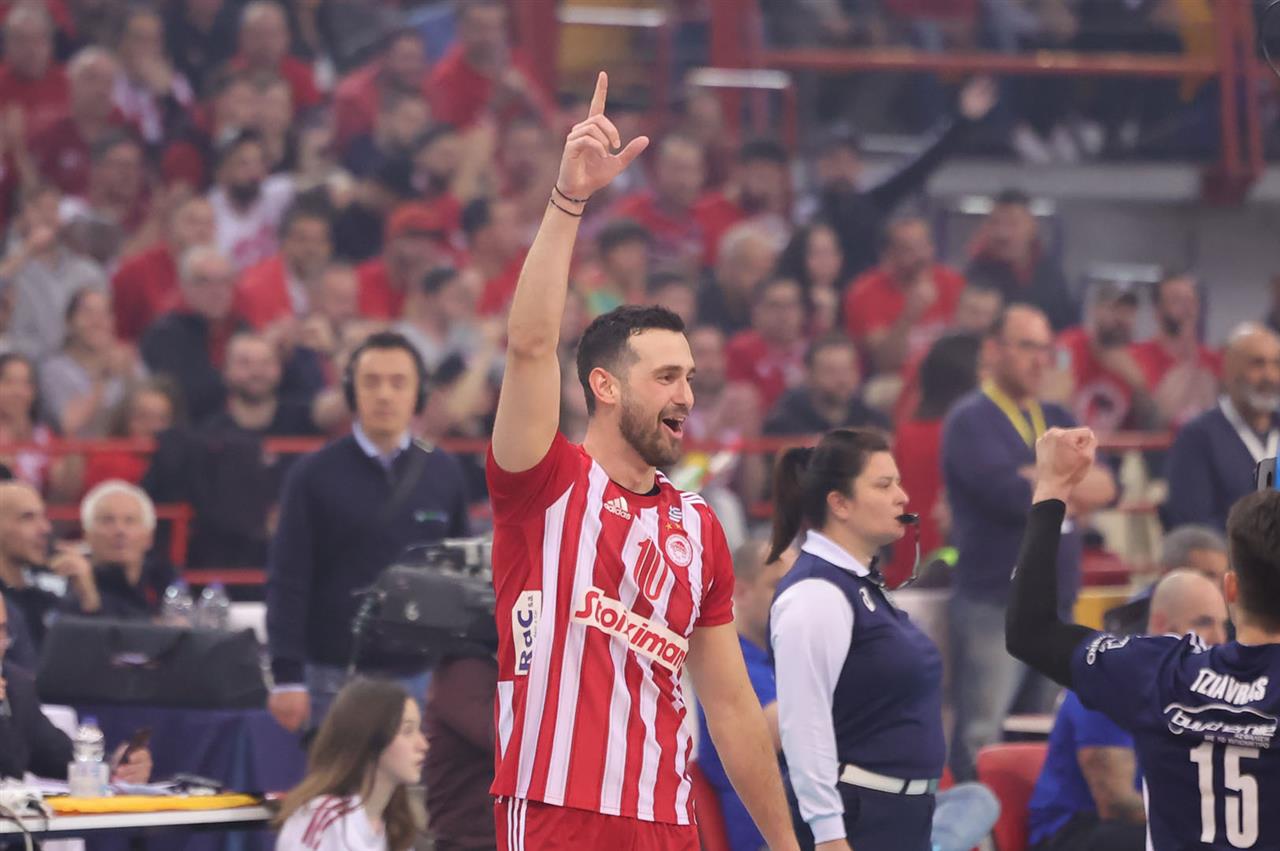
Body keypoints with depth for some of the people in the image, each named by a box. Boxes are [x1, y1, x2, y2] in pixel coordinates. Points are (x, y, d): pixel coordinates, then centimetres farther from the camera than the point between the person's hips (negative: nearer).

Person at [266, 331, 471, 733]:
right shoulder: (315, 475, -1)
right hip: (336, 678, -2)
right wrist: (287, 677, -10)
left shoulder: (443, 472, 8)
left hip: (422, 674, 2)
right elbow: (287, 582, -3)